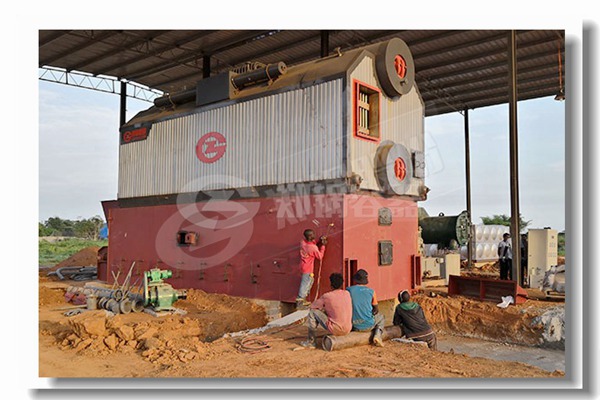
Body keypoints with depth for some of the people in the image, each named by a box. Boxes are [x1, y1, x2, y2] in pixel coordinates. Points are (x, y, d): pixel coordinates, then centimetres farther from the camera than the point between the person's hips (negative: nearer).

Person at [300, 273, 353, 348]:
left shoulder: (327, 296, -10)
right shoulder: (347, 294, 4)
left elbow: (312, 306, 5)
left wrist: (324, 308, 22)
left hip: (335, 330, -6)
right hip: (348, 330, 6)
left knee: (312, 312, 4)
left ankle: (311, 341, 8)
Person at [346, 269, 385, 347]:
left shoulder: (348, 290, -6)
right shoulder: (371, 291, -4)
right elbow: (376, 310, 5)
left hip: (354, 326, 2)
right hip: (369, 325, -2)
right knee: (381, 318, 29)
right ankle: (377, 335, 5)